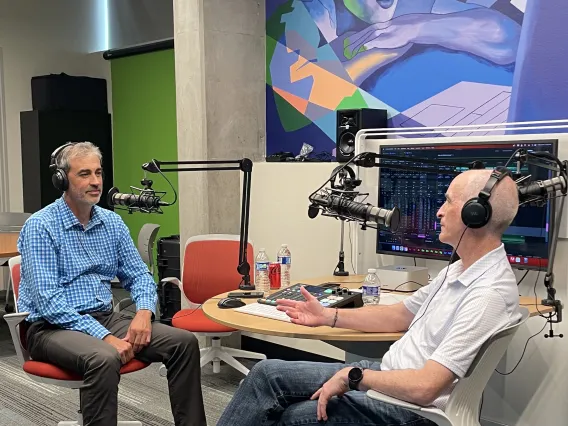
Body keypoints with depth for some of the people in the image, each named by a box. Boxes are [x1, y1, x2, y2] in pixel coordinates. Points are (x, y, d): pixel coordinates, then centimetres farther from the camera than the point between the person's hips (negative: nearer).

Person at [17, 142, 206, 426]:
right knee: (104, 359, -37)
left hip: (105, 317, 6)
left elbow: (138, 275, 10)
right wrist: (104, 337, -26)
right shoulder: (40, 226, -11)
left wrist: (144, 312, -12)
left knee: (184, 342, -11)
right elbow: (48, 302, -19)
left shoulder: (112, 222, 7)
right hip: (53, 326, -6)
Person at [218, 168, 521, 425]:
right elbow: (401, 314, 17)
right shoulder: (460, 269, 7)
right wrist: (328, 316, 12)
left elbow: (424, 387, -29)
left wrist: (352, 376, -17)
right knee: (267, 373, 2)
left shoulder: (490, 294, -25)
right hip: (387, 373, 9)